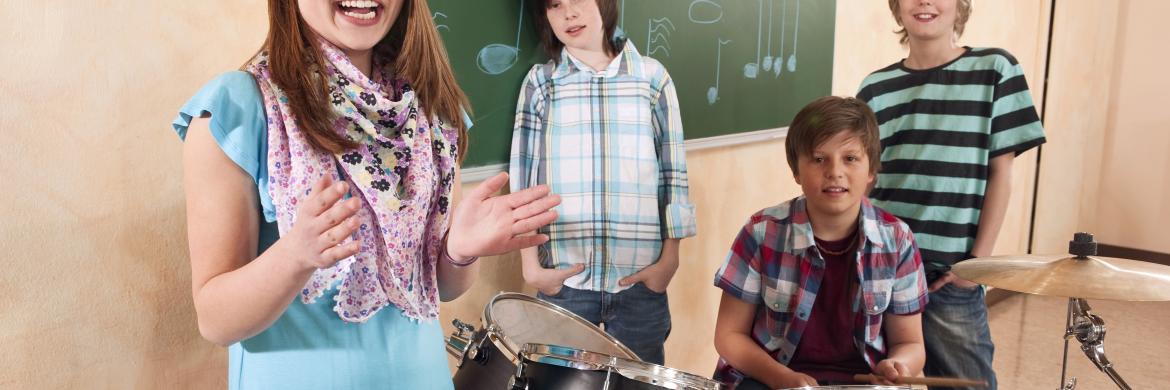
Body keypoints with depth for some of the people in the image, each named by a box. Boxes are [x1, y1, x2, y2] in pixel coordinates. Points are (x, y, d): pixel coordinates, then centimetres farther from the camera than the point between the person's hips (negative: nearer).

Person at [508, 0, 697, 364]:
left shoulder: (652, 77, 5)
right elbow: (524, 176, 1)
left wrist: (670, 256, 0)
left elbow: (673, 171, 4)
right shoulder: (539, 83, 4)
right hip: (565, 275, 0)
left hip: (640, 274, 0)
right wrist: (530, 263, -3)